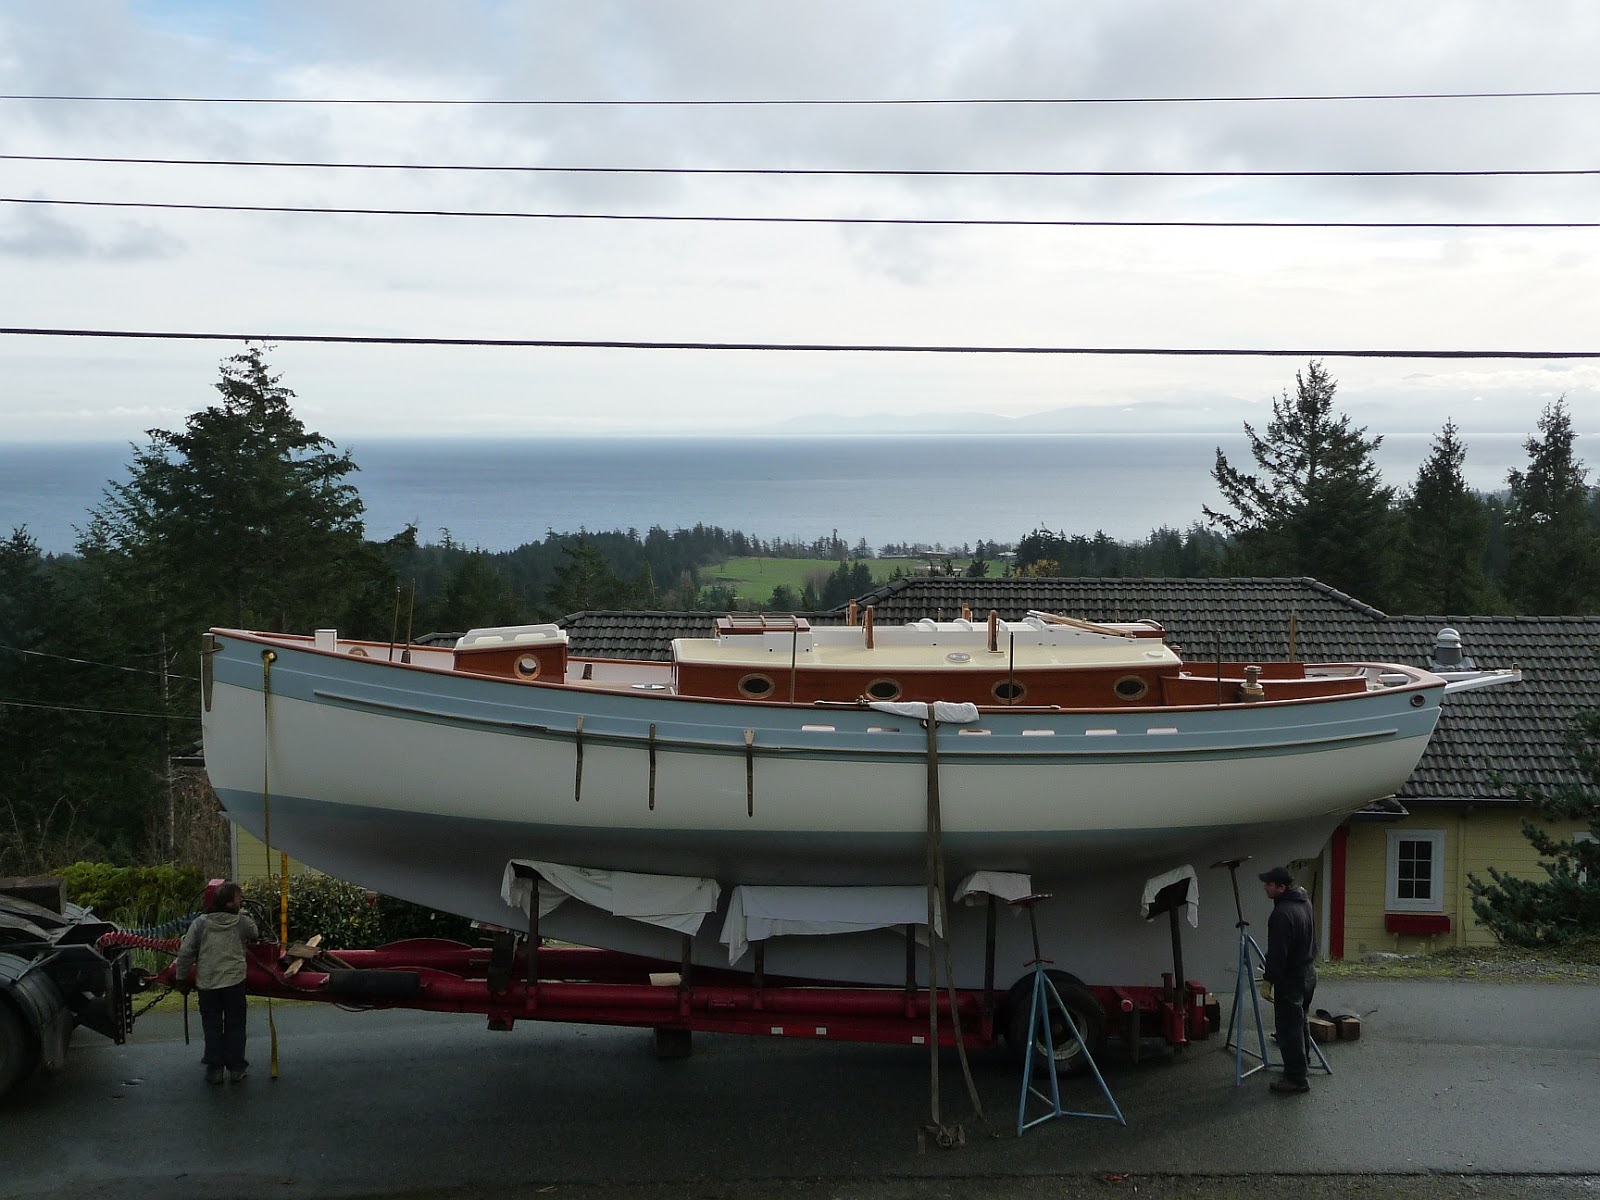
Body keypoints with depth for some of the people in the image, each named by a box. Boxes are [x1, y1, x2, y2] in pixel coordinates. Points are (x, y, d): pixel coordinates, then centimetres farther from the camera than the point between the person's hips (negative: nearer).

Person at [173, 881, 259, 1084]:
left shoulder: (201, 922, 0)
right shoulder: (242, 923, -3)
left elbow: (185, 952, -1)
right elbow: (255, 935, 18)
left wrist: (181, 978, 10)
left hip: (206, 983, 1)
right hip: (234, 981, -1)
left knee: (212, 1026, 11)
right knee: (234, 1025, 11)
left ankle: (214, 1068, 12)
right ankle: (236, 1067, 15)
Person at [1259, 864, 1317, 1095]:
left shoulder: (1282, 913, -26)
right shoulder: (1304, 901, 5)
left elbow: (1277, 953, -24)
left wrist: (1270, 978, -14)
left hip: (1290, 980, -10)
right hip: (1309, 973, 10)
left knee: (1289, 1028, -2)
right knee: (1299, 1024, 20)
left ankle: (1296, 1079, 2)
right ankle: (1298, 1069, 30)